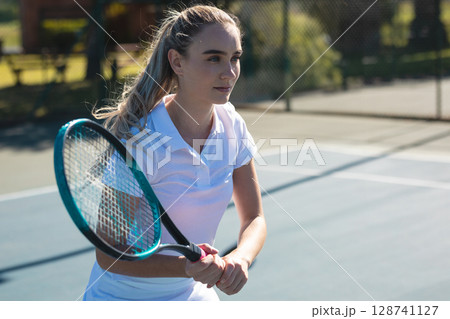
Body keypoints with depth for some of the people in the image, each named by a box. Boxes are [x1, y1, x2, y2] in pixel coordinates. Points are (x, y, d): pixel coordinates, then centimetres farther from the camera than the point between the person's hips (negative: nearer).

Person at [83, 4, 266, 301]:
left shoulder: (231, 125, -9)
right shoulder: (137, 140, -27)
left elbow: (254, 219, -4)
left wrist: (239, 258, -25)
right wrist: (186, 267, -37)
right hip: (124, 299, -5)